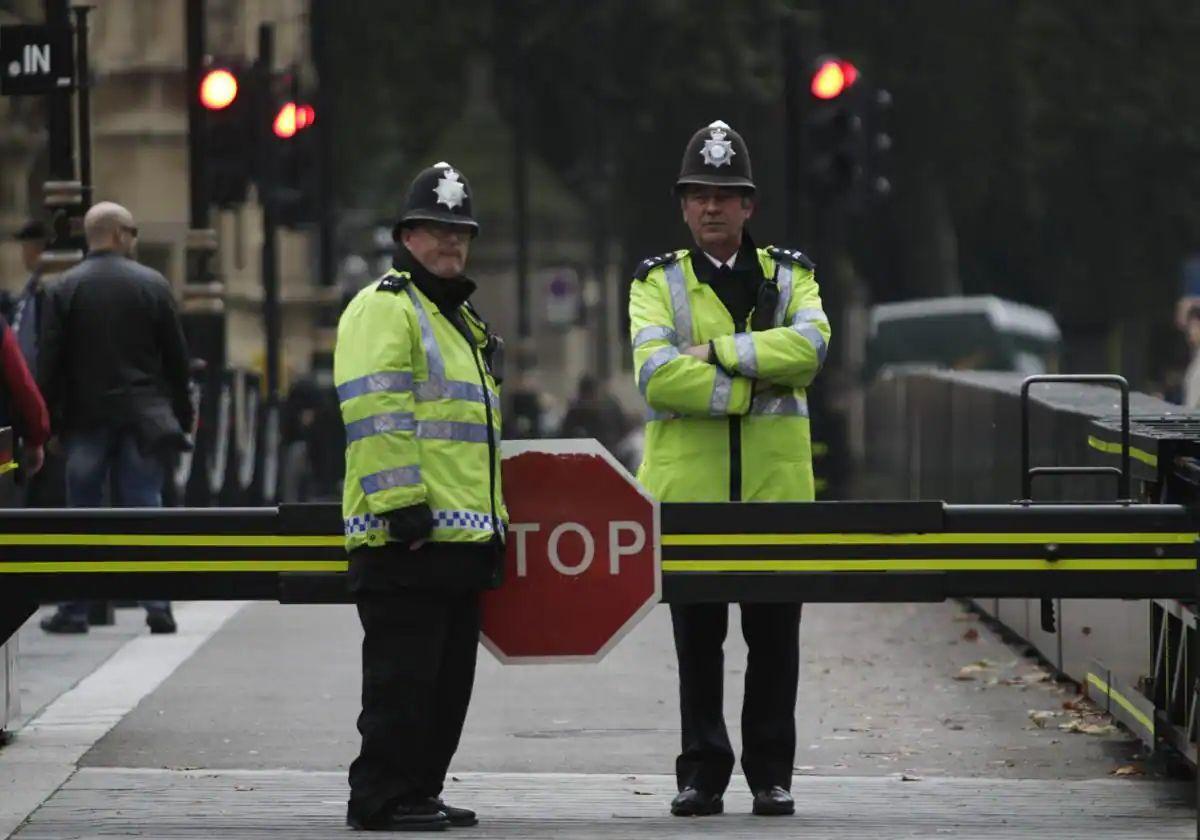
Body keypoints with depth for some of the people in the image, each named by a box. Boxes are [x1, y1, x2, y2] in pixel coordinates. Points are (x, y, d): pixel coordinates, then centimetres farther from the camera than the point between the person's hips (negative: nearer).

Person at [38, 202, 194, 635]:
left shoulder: (64, 289, -2)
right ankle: (158, 607, -2)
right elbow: (177, 356, 2)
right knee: (145, 508, 3)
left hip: (86, 417, 0)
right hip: (143, 416, 0)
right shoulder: (153, 285, 0)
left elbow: (49, 361, -3)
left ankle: (73, 611, 6)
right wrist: (183, 412, 10)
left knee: (81, 514, 5)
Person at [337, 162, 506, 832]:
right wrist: (402, 503, -23)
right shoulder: (383, 308, -7)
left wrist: (495, 514, 26)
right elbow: (376, 414, -17)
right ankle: (381, 797, -3)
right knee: (402, 675, -8)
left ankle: (421, 791, 19)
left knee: (449, 676, 12)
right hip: (405, 536, -10)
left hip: (463, 534, 10)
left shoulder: (462, 319, 24)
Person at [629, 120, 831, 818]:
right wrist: (753, 385, -15)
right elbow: (656, 374, -12)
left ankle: (772, 774, 12)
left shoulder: (790, 277, 9)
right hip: (688, 489, -1)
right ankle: (702, 774, 11)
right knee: (698, 641, 4)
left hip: (776, 488, 1)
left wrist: (717, 350, -16)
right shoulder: (657, 284, 5)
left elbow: (810, 346, -12)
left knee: (774, 639, 4)